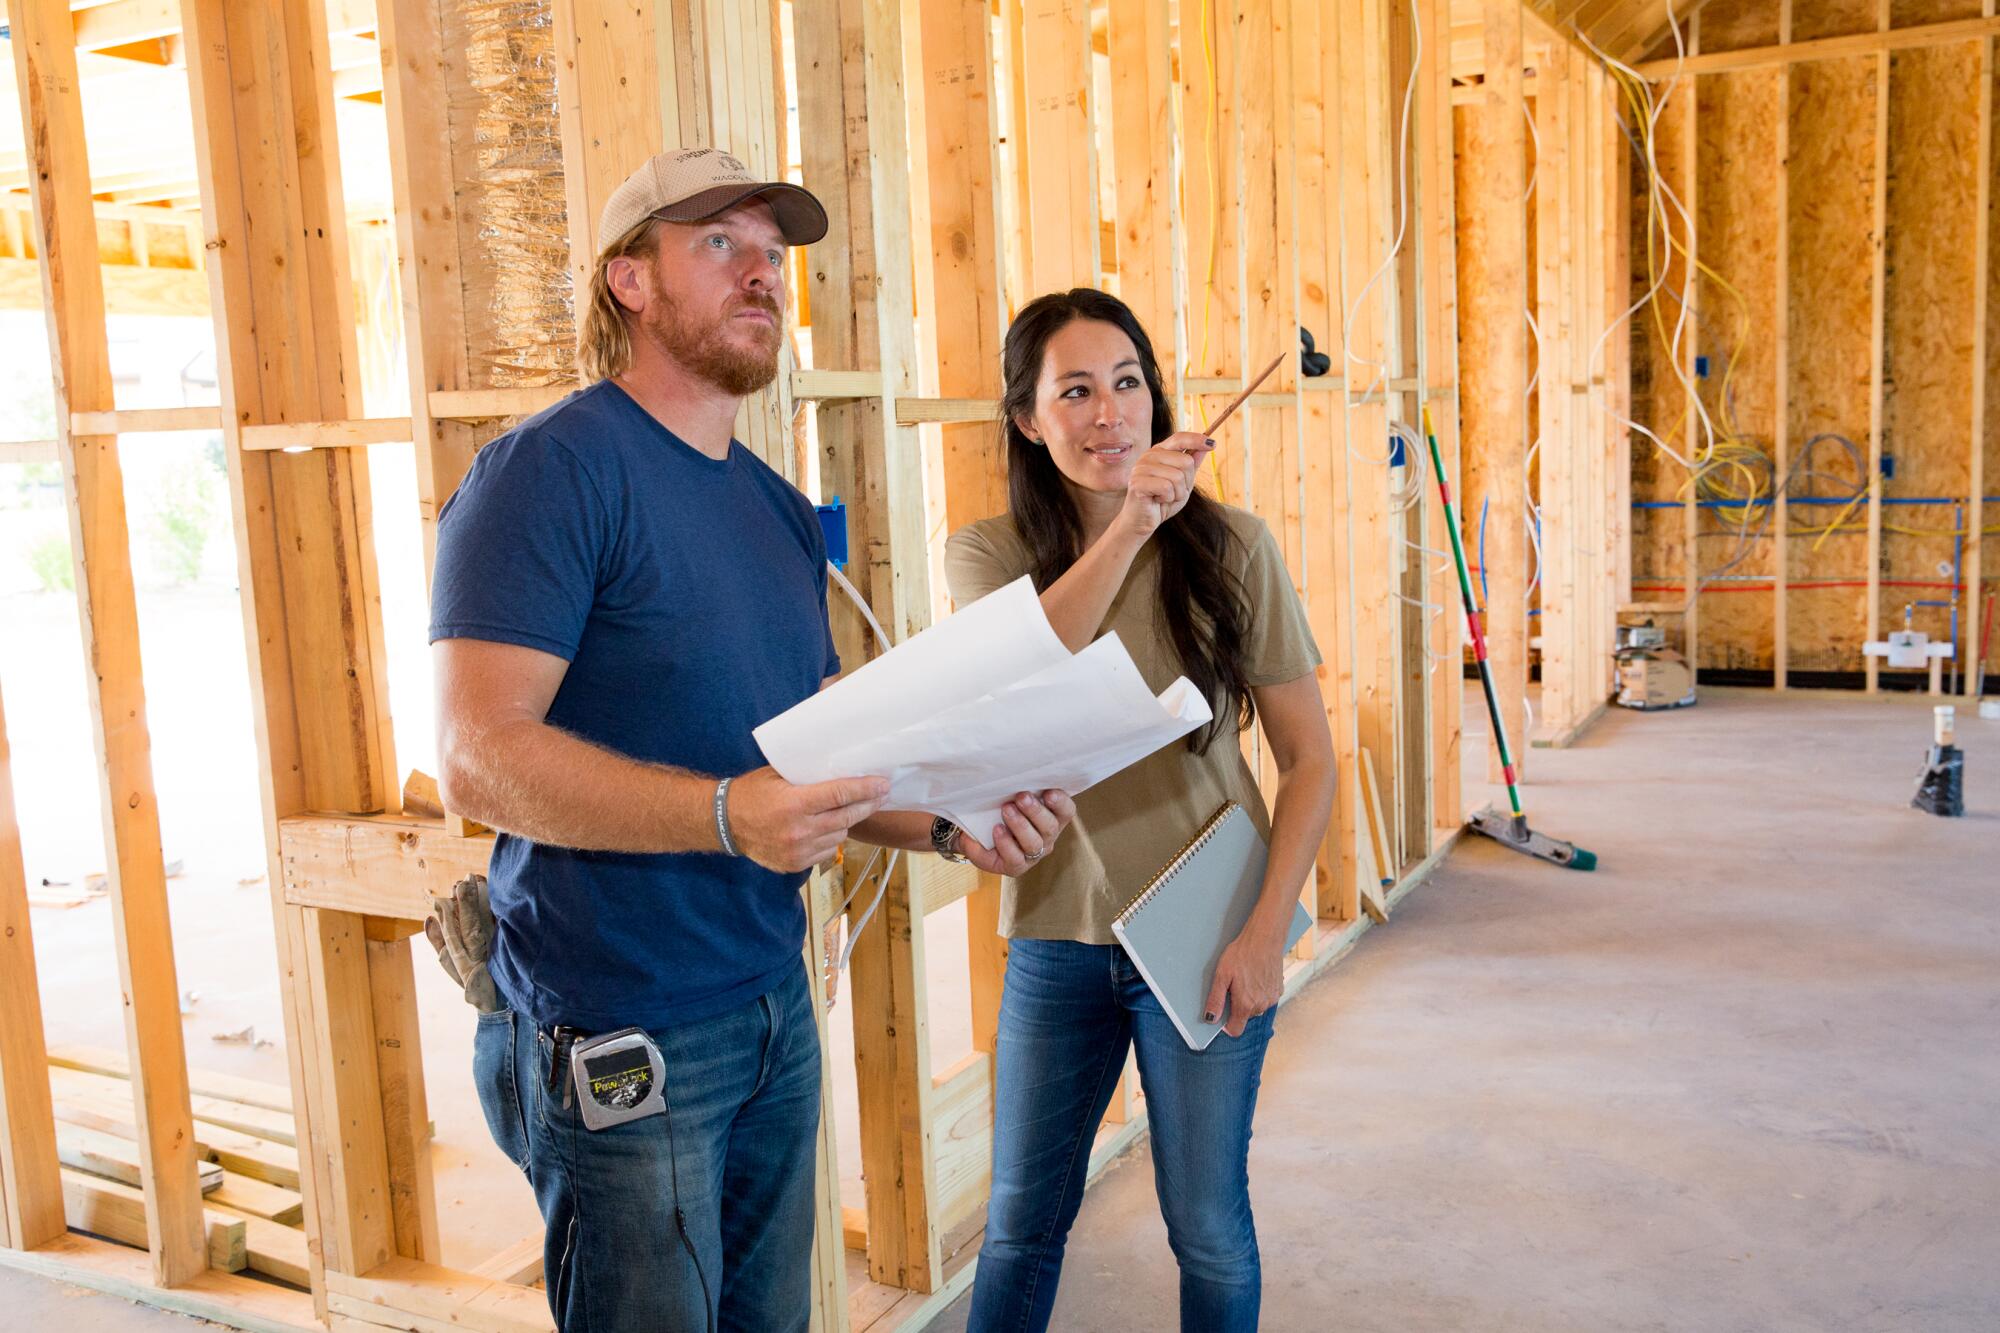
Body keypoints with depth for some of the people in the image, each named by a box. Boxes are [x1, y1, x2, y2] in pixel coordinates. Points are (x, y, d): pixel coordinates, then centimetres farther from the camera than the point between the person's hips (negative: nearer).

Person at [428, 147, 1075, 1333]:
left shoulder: (783, 511, 12)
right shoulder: (554, 469, -14)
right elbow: (479, 756, -22)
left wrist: (954, 823, -2)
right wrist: (724, 814, -34)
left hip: (778, 1006, 8)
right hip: (621, 1039, -7)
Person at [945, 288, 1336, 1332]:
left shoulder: (1228, 547, -7)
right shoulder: (989, 554, -3)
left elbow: (1309, 757, -4)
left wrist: (1265, 931, -12)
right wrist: (1128, 525, -30)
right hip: (1055, 939, 2)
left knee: (1207, 1228, 12)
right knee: (1019, 1226, 16)